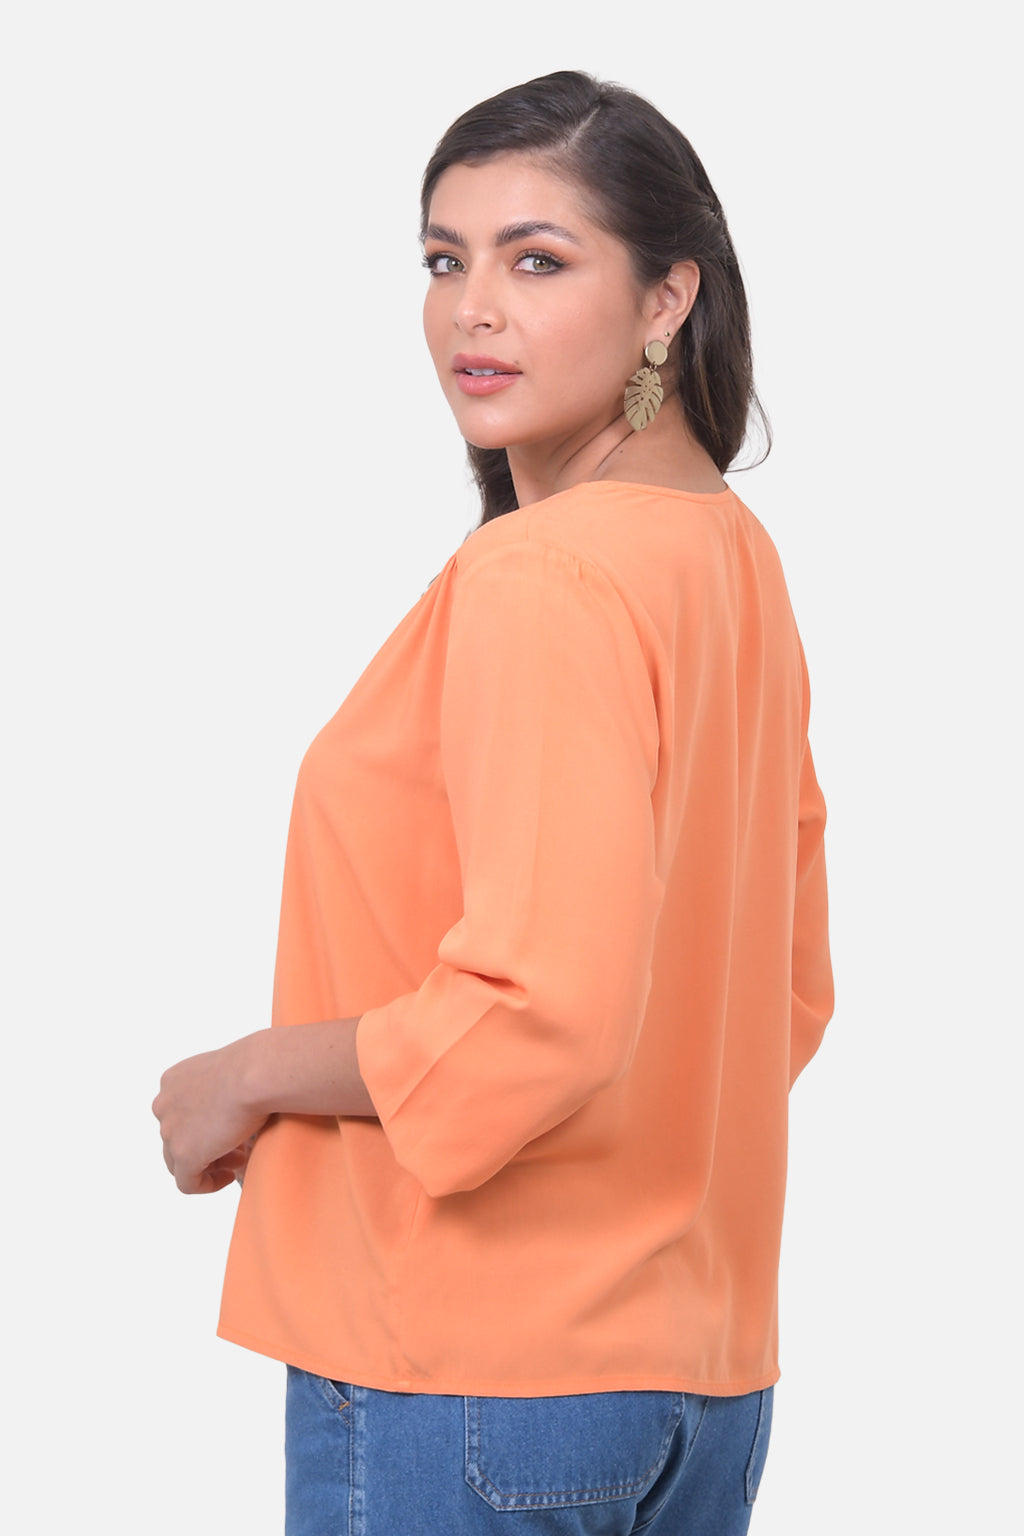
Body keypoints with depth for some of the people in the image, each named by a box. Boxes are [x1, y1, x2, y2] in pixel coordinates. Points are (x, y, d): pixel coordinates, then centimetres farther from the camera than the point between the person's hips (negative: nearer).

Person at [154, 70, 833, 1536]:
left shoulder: (542, 576, -19)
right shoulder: (736, 556, 8)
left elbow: (542, 1012, -24)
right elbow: (786, 995, 16)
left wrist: (250, 1077, -11)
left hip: (473, 1375, -9)